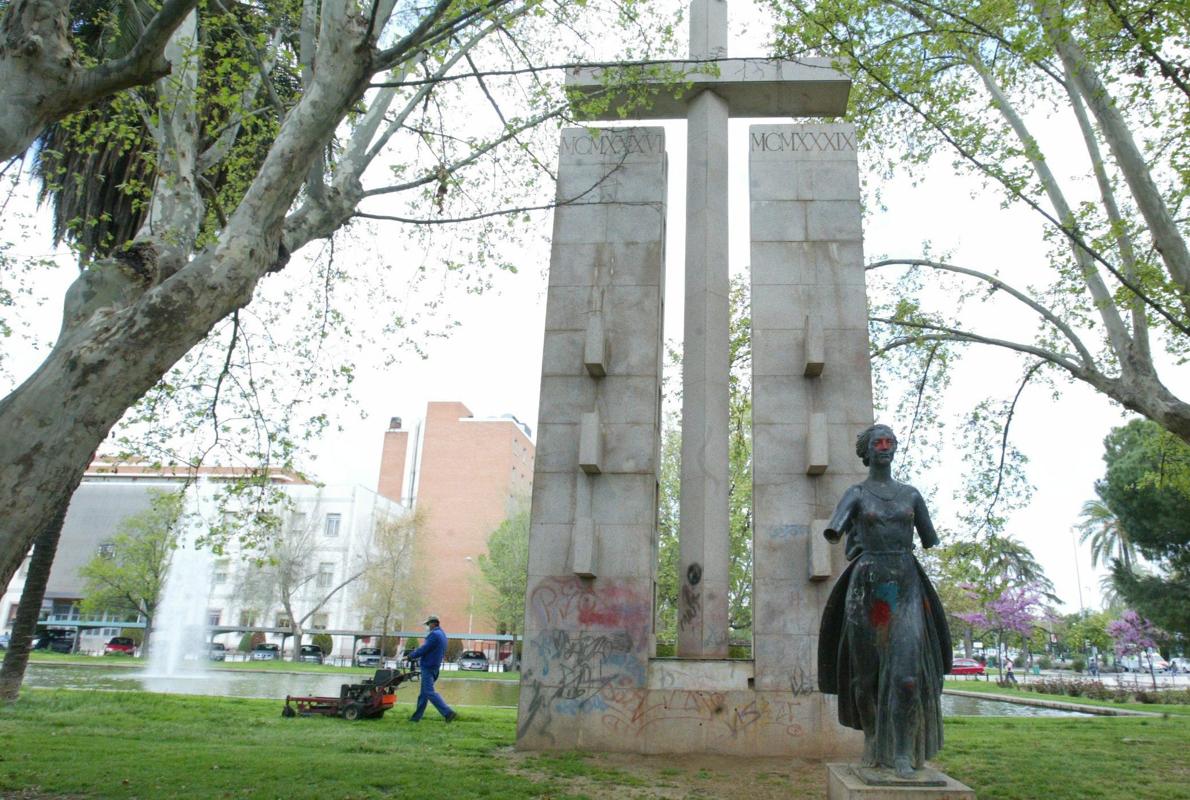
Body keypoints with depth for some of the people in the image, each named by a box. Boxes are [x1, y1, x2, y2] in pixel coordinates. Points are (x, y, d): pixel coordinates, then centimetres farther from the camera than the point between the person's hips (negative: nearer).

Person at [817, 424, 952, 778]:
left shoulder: (911, 493, 11)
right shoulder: (855, 493, 3)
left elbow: (930, 540, 19)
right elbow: (832, 532, -11)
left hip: (905, 586, 1)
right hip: (868, 586, -1)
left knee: (906, 669, -14)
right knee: (867, 670, 6)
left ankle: (903, 751, -5)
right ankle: (872, 738, 27)